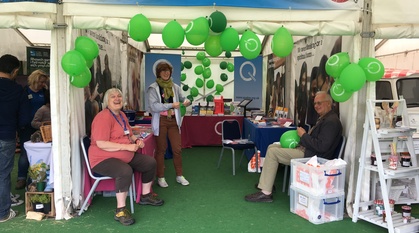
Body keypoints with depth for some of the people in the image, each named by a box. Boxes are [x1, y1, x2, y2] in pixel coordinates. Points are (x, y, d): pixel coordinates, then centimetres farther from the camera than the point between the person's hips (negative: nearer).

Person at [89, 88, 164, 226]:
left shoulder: (121, 115, 10)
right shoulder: (103, 117, -19)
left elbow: (129, 134, 22)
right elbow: (101, 144, -27)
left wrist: (136, 140, -1)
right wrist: (127, 147, -28)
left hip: (126, 156, 10)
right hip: (104, 159, -9)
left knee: (150, 162, 6)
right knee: (125, 171, -37)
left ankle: (146, 195, 23)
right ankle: (120, 210, -23)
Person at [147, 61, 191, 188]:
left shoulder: (175, 87, 8)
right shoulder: (153, 88, -6)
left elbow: (183, 98, 11)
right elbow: (153, 106, -17)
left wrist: (187, 101, -14)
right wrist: (171, 105, -22)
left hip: (173, 120, 4)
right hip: (160, 121, -3)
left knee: (177, 149, 5)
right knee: (161, 149, 6)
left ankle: (179, 176, 20)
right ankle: (160, 177, 19)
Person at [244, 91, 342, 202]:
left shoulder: (331, 121, -17)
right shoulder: (324, 118, 15)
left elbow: (321, 146, -25)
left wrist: (303, 135, -15)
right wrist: (302, 135, 3)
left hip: (311, 156, -11)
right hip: (305, 149, 11)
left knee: (272, 152, -16)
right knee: (272, 147, 12)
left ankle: (266, 193, -12)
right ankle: (266, 182, 18)